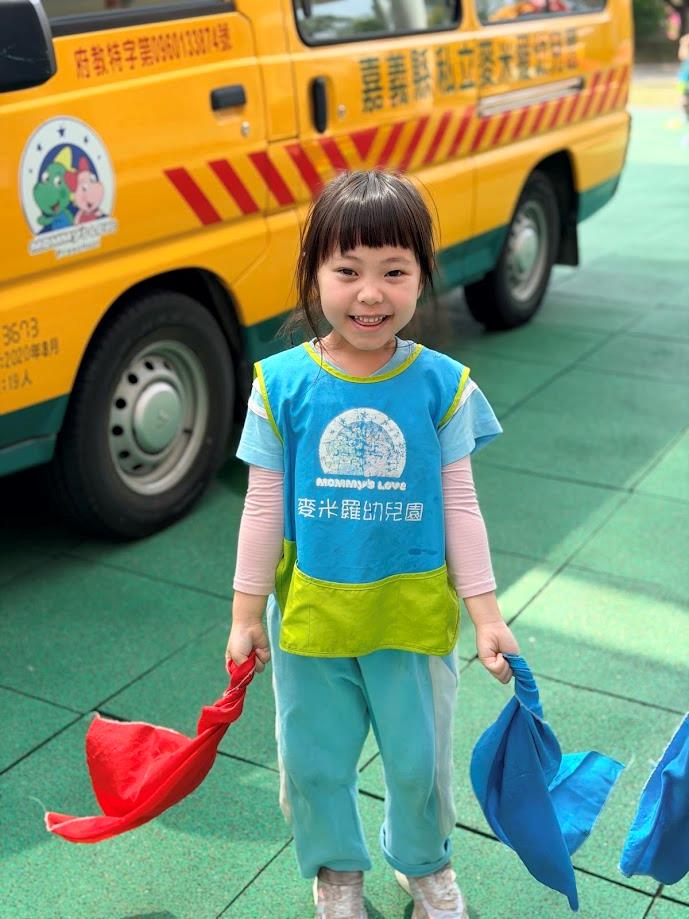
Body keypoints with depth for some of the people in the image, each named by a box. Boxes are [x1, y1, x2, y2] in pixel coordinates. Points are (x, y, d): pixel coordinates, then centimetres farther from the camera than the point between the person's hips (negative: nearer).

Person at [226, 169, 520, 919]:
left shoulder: (442, 385, -10)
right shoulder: (282, 384, -10)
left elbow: (459, 508, -4)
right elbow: (263, 509, -4)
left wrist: (486, 615, -4)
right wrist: (246, 613, -1)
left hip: (414, 618, 0)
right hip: (309, 618, 0)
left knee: (420, 759, 18)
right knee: (313, 760, 18)